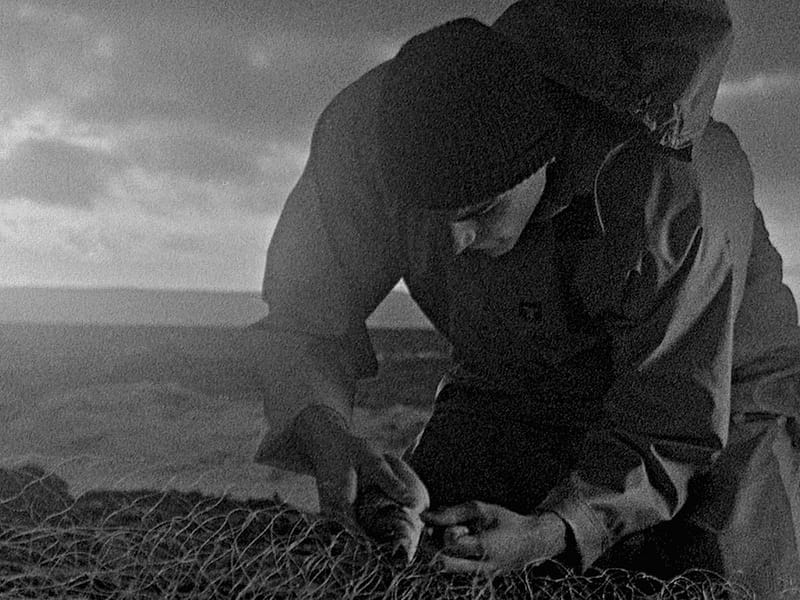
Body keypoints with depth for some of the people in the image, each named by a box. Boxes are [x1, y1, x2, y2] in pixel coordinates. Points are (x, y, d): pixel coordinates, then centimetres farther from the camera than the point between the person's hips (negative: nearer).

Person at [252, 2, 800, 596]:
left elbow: (671, 423, -31)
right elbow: (307, 306, -16)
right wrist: (323, 433, -37)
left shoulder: (673, 196, -38)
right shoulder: (372, 130, -27)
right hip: (512, 394, 3)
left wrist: (550, 533, -47)